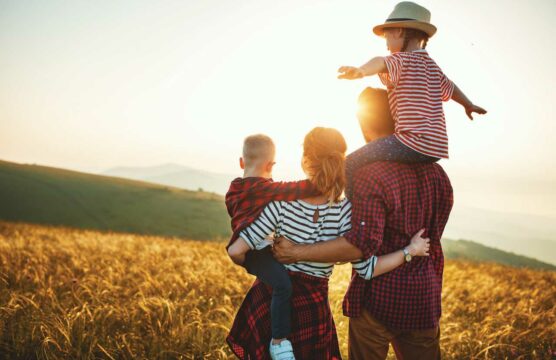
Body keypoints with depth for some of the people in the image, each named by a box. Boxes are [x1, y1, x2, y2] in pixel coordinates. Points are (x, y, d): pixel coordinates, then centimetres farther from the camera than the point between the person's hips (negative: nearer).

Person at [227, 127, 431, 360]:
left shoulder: (283, 202, -15)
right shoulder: (345, 211, -18)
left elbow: (237, 250, -15)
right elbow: (367, 269, -16)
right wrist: (410, 250, -7)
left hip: (270, 300, 1)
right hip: (311, 309, -1)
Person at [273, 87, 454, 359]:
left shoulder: (370, 176, -21)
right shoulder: (435, 171, 2)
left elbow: (360, 246, -29)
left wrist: (297, 252, -23)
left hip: (377, 299, -6)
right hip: (424, 300, 6)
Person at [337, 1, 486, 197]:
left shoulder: (401, 59, -6)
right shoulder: (431, 64, 19)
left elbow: (382, 63, -30)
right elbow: (450, 88, 35)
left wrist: (360, 71, -51)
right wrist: (469, 105, 54)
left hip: (414, 142, -9)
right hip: (437, 147, 9)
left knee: (351, 165, -9)